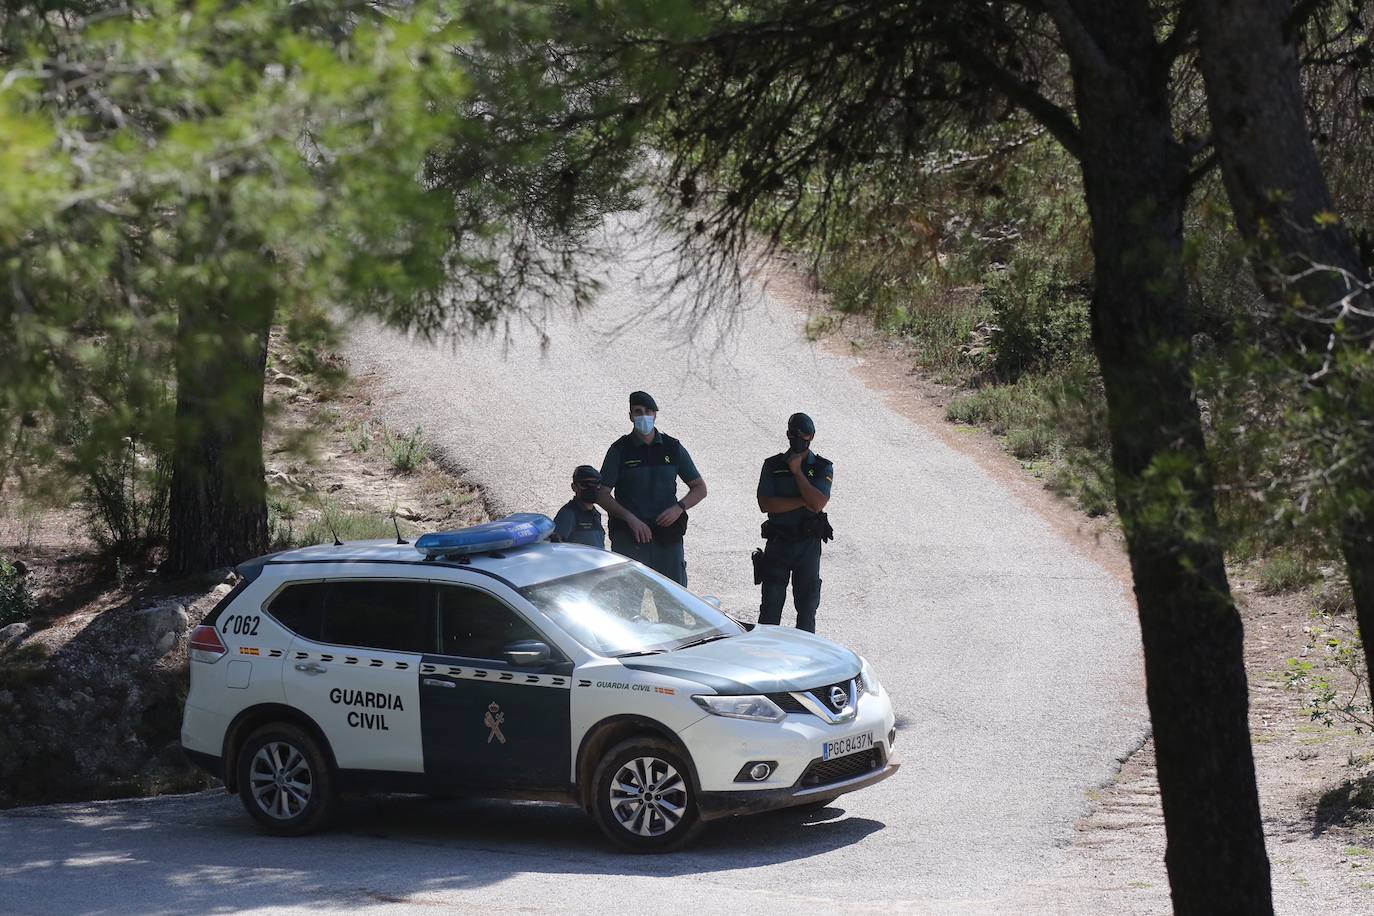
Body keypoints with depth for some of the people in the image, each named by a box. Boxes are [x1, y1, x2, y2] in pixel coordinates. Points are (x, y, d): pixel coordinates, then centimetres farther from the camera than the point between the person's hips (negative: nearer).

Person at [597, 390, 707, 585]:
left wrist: (679, 508, -5)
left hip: (668, 537, 2)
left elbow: (700, 488, 14)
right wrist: (630, 518, -15)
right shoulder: (620, 450, 3)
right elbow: (603, 494, 0)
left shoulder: (673, 448, 9)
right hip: (629, 538, -2)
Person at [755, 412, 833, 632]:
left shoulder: (823, 468, 1)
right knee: (771, 603, 0)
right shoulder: (773, 465, 4)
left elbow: (817, 503, -15)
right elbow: (765, 504, -9)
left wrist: (797, 472, -13)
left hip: (808, 545, 0)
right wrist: (803, 502, -14)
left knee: (807, 602, 4)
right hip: (778, 542, 0)